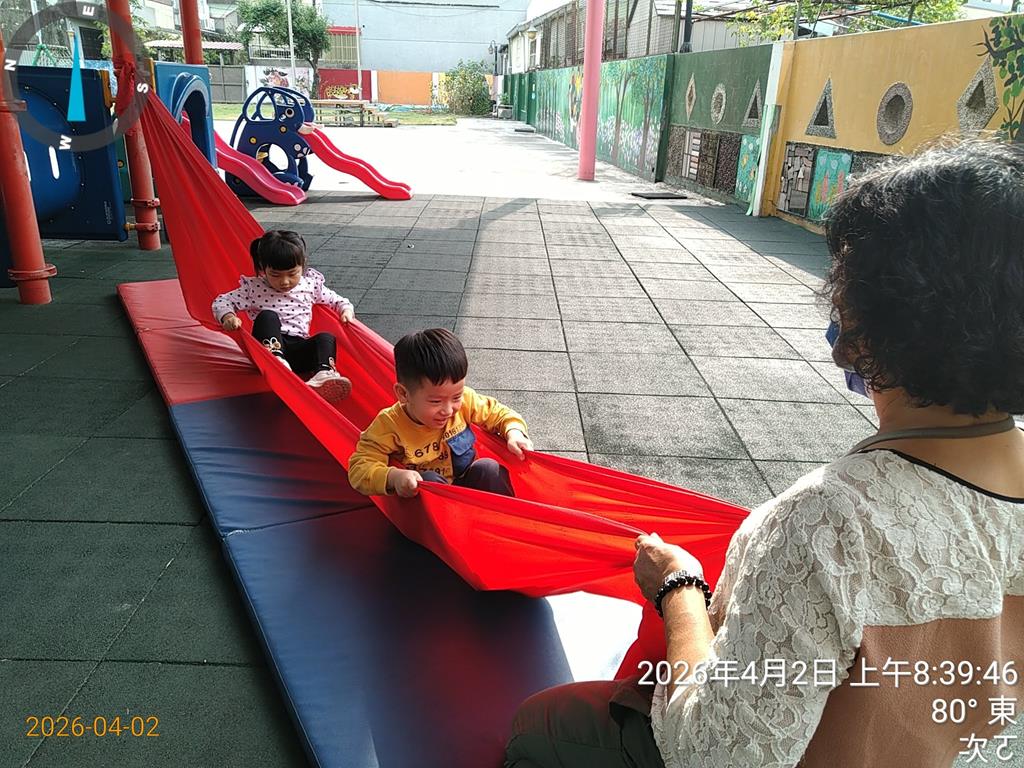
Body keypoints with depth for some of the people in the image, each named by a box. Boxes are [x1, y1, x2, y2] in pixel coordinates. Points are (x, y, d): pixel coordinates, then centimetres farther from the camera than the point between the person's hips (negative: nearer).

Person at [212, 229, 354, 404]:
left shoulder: (311, 285, 12)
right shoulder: (254, 289, 6)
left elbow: (336, 300, 23)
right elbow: (221, 302, 11)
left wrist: (346, 310, 1)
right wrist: (228, 316, -11)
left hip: (299, 347, 2)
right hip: (270, 344, -1)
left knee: (326, 338, -27)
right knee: (267, 315, -28)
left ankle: (323, 374, -57)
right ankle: (275, 360, -50)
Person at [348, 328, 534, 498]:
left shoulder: (465, 401, -13)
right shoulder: (390, 426, -23)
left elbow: (498, 413, 3)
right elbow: (360, 467, -22)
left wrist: (514, 432, -18)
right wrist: (393, 477, -42)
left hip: (466, 484, 3)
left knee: (488, 468, -23)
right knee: (428, 479, -33)